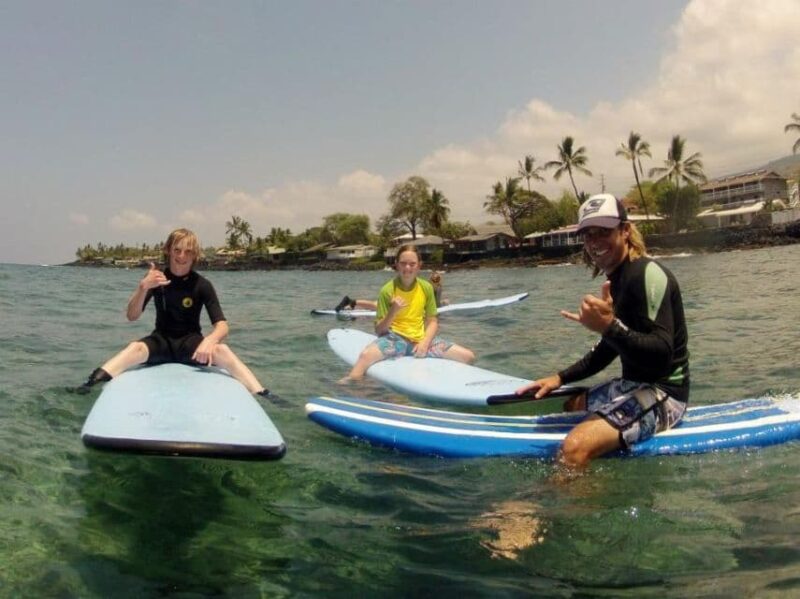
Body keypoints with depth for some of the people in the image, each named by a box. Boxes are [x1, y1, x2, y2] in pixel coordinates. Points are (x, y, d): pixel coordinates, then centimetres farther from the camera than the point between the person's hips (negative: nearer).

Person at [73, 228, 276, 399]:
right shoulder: (157, 279, -2)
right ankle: (93, 381, -49)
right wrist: (143, 287, -28)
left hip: (190, 341, -1)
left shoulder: (202, 285, -8)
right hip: (161, 340, 1)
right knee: (135, 348, -34)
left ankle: (263, 396, -43)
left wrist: (209, 340, -39)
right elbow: (132, 316, -10)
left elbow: (221, 325, -16)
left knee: (222, 351, -33)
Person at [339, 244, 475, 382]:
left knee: (468, 356, -7)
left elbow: (432, 322, 7)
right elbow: (379, 330, -7)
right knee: (366, 355, -37)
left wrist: (425, 343, -12)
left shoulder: (426, 288, 1)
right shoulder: (387, 290, -8)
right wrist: (392, 312, -24)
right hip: (395, 338, -4)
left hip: (421, 338, 4)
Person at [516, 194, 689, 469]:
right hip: (635, 385, 11)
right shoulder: (618, 278, 12)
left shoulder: (647, 274, -18)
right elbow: (611, 347, 21)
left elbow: (661, 356, -27)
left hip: (662, 394, -11)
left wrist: (611, 327, -40)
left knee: (574, 448, -31)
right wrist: (561, 378, 15)